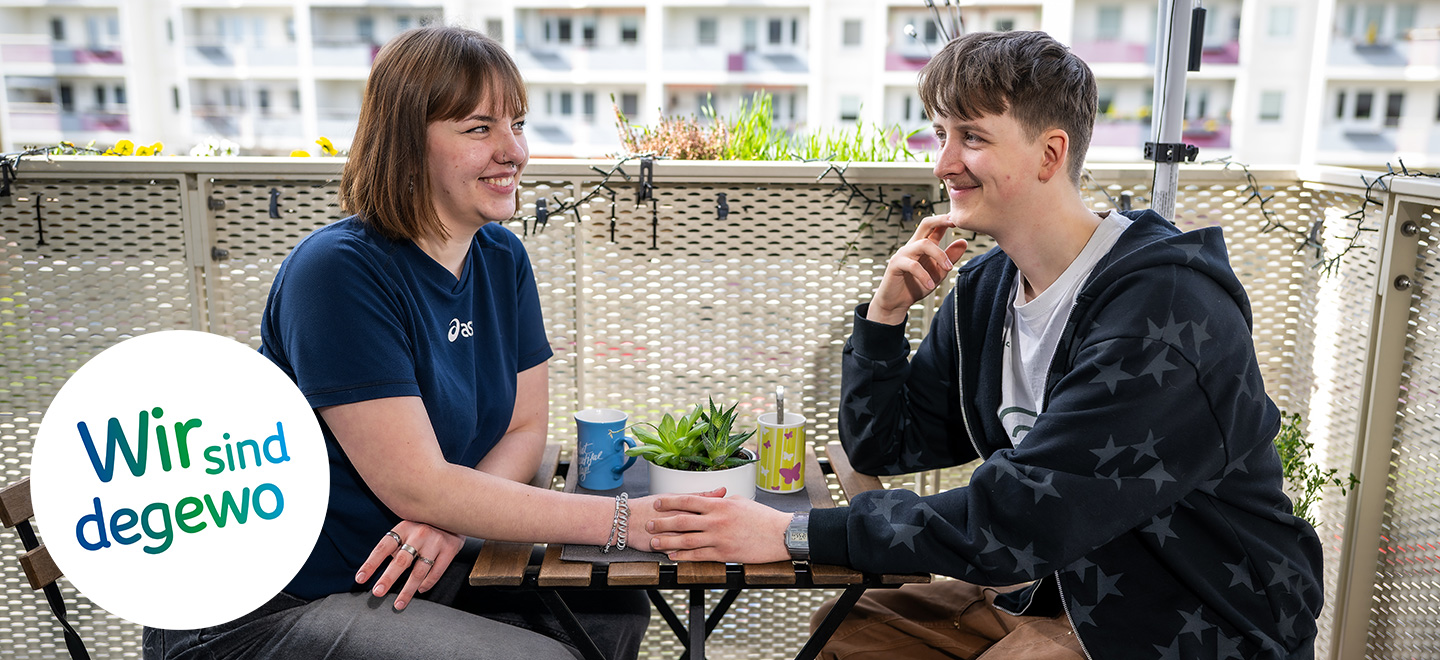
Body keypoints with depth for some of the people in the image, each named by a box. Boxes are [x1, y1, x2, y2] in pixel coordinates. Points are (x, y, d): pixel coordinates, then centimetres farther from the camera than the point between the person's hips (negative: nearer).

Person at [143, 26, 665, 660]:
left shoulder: (502, 259, 2)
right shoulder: (338, 270, -23)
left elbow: (525, 427, 3)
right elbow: (416, 485, -26)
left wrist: (452, 520, -19)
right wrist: (624, 519, -27)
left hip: (399, 569, 7)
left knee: (615, 607, -3)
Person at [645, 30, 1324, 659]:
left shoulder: (1165, 308, -26)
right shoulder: (983, 287, -1)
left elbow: (1013, 522, -30)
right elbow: (880, 448, 3)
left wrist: (794, 533, -28)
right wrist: (885, 312, -12)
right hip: (1053, 586, 7)